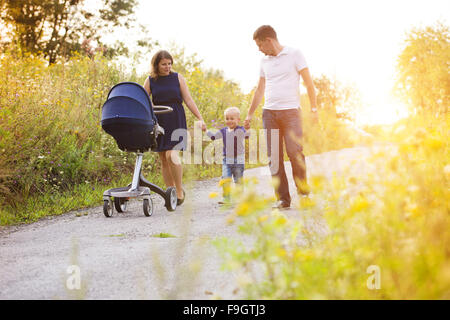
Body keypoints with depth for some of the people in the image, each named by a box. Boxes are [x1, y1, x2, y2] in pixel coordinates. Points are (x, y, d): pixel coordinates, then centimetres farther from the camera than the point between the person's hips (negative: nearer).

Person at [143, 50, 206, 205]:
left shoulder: (178, 78, 5)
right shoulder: (150, 81, 7)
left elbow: (188, 100, 4)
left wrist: (200, 119, -2)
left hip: (176, 120, -2)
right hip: (158, 122, 2)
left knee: (171, 155, -18)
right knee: (163, 159, 3)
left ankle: (180, 190, -4)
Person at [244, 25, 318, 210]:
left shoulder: (294, 54, 2)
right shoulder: (264, 62, 17)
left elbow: (308, 82, -1)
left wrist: (313, 109, -8)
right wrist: (249, 115, 20)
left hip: (291, 111, -4)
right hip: (269, 112, 4)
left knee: (295, 152, -13)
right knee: (274, 157, -2)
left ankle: (303, 193, 2)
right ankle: (282, 199, 1)